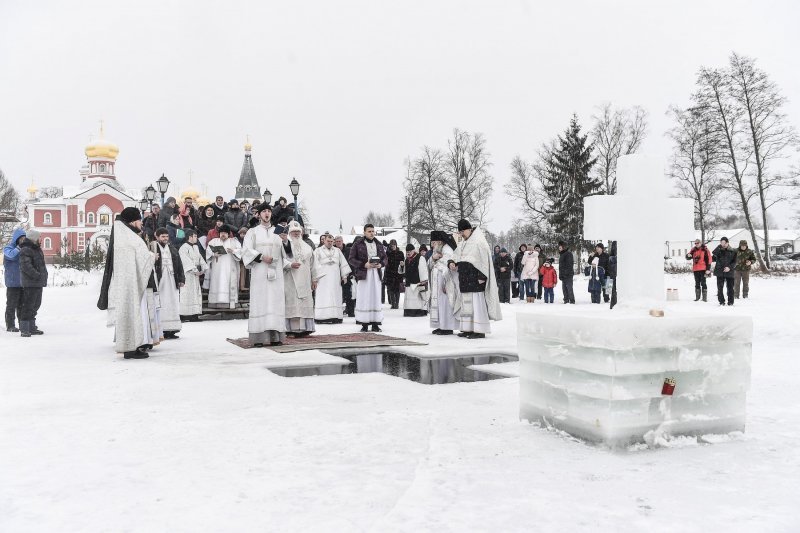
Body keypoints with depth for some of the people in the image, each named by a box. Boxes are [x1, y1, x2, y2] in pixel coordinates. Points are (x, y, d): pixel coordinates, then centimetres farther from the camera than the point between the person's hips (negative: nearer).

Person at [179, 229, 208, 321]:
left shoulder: (196, 247, 18)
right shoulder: (184, 248, -9)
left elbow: (200, 258, 14)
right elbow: (186, 261, -17)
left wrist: (203, 269, 0)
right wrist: (195, 270, -20)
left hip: (195, 274, 8)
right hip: (187, 274, -8)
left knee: (196, 293, 6)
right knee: (187, 293, -8)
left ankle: (194, 314, 9)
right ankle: (184, 315, -6)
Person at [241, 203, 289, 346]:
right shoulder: (253, 232, 9)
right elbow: (247, 249, -4)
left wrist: (290, 264, 6)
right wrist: (262, 256, -16)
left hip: (276, 273, 3)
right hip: (259, 272, -3)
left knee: (276, 301, -2)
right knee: (260, 302, -7)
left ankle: (275, 337, -2)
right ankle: (258, 338, -8)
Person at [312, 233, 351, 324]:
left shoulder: (337, 250, 18)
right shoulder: (318, 251, 9)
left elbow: (343, 263, 15)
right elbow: (315, 266, 3)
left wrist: (344, 276, 6)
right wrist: (314, 279, -4)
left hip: (335, 279, 3)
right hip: (323, 279, -3)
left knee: (336, 297, -2)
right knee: (323, 298, -9)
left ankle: (336, 316, -2)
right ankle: (323, 317, -12)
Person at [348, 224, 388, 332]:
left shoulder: (379, 245, 14)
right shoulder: (357, 245, 1)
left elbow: (385, 258, 18)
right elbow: (351, 259, -2)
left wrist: (381, 264, -5)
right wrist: (364, 265, -14)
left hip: (376, 274, 4)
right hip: (363, 274, -4)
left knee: (376, 298, 2)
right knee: (363, 299, -5)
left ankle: (375, 324, 7)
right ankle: (364, 324, 0)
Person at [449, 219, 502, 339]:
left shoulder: (479, 241, -10)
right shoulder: (463, 243, 17)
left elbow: (484, 260, -14)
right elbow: (456, 255, 24)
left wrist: (482, 277, -19)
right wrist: (452, 262, 1)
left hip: (475, 278, -9)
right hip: (465, 277, 9)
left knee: (476, 302, -9)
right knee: (466, 302, 9)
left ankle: (480, 330, -7)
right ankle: (468, 329, 15)